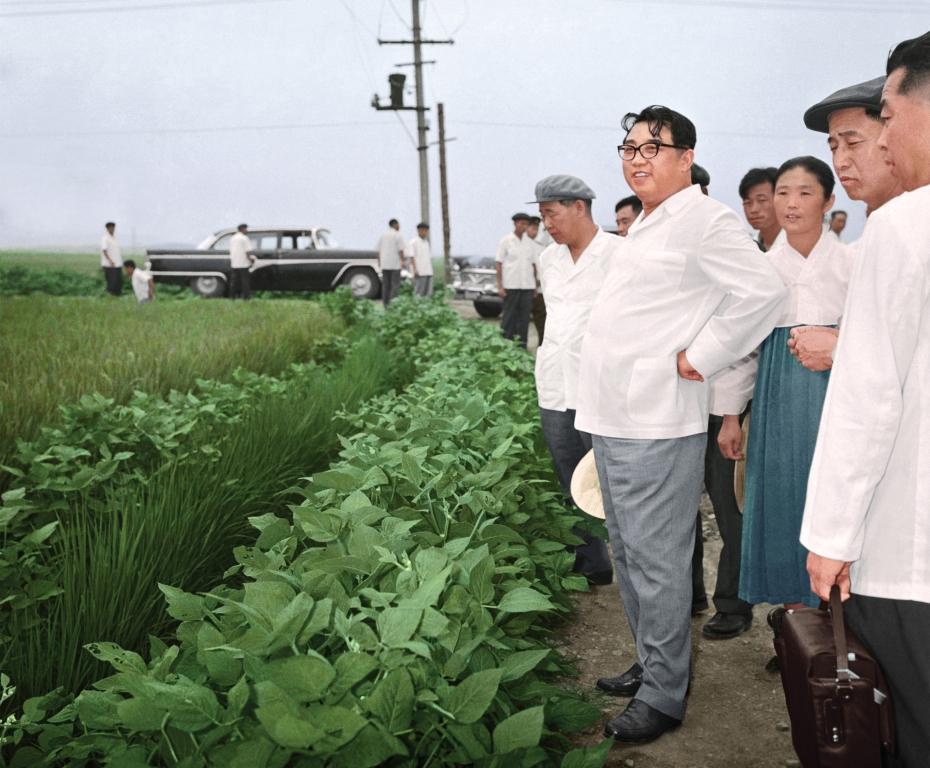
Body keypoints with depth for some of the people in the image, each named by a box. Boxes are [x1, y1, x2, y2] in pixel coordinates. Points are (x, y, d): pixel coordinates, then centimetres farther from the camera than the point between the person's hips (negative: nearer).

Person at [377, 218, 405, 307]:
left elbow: (379, 250, 11)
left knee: (385, 285, 8)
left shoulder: (383, 235, 11)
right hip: (395, 264, -6)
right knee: (395, 285, -4)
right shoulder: (398, 235, -5)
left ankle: (385, 304, 6)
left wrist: (379, 262, 18)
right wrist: (403, 261, -5)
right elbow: (400, 250, -11)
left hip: (384, 265, 6)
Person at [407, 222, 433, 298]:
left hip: (428, 272, 7)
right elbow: (411, 257, -10)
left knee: (428, 294, 4)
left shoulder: (426, 243, 19)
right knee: (419, 292, -8)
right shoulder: (413, 242, -3)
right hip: (419, 273, -7)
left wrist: (430, 271, 16)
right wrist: (415, 270, -18)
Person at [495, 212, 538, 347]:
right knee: (509, 316, -2)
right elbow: (498, 263, -3)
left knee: (525, 316, 4)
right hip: (511, 285, -4)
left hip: (527, 285, 4)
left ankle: (522, 344, 9)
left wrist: (536, 285, 10)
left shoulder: (529, 242, 12)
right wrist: (500, 286, -9)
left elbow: (533, 264, 15)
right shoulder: (505, 241, -1)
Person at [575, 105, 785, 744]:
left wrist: (700, 357, -17)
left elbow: (764, 290, -21)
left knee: (657, 562, -3)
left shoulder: (705, 219, -10)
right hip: (615, 421, 10)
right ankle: (651, 664, 33)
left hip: (657, 427, -10)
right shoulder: (648, 225, 20)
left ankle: (663, 696, 9)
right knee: (629, 554, 18)